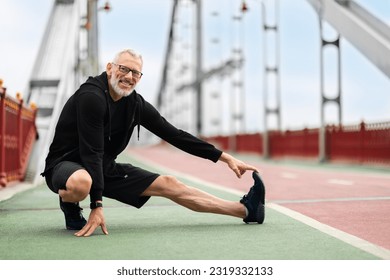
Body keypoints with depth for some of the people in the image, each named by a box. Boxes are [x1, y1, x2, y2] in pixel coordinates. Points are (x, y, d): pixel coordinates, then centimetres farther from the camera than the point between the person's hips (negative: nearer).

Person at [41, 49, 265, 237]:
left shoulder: (136, 105, -2)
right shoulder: (92, 97, -24)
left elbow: (175, 135, 2)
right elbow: (91, 152, -28)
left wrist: (224, 157, 0)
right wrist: (97, 206, -31)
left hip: (104, 168, 7)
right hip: (66, 165, -7)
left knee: (168, 184, 2)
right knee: (81, 183, -44)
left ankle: (246, 210, 7)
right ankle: (70, 208, -5)